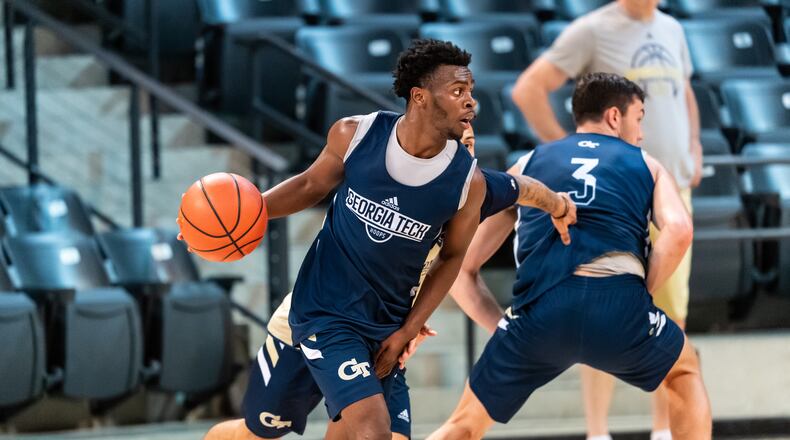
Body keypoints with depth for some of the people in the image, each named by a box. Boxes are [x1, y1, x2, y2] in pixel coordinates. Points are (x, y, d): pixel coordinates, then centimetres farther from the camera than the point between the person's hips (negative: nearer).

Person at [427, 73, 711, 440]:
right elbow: (678, 231, 0)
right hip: (617, 304, -1)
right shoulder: (646, 166, 23)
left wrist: (501, 326, 28)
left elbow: (461, 262, 21)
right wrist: (637, 299, 10)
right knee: (685, 371, 32)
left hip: (539, 313, 1)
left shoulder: (527, 165, 27)